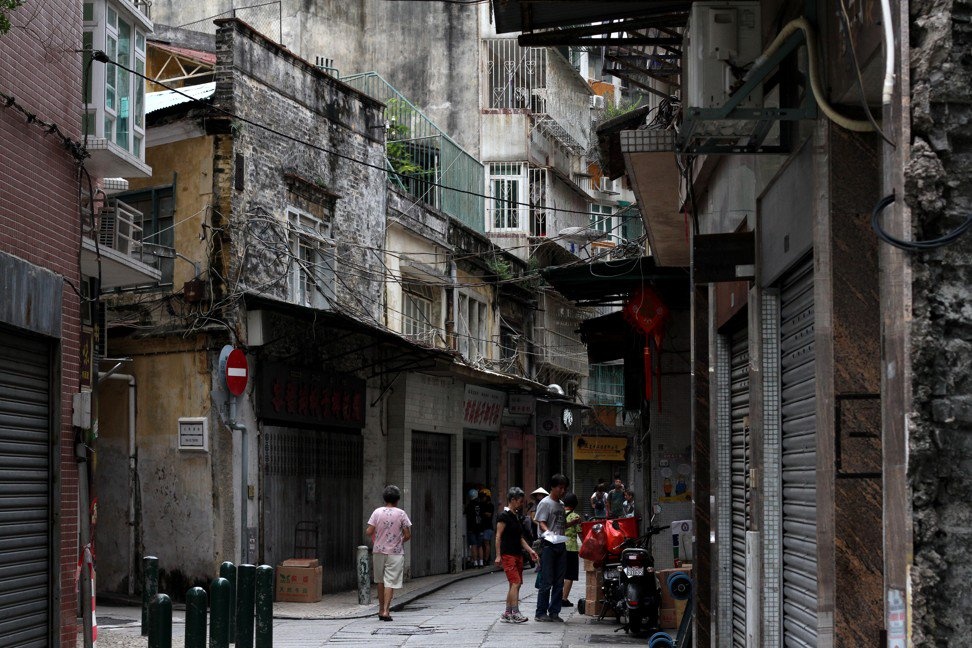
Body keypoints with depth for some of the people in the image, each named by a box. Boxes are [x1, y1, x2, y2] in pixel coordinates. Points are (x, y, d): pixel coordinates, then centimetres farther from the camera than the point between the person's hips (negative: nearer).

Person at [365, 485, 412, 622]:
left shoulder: (377, 512, -3)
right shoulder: (401, 514, -6)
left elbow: (369, 532, -6)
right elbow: (408, 535, -7)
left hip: (379, 551, 2)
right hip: (395, 553, -2)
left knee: (381, 581, 16)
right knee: (390, 582, -2)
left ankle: (381, 609, 22)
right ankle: (386, 611, -10)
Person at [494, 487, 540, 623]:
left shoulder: (517, 516, 17)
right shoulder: (504, 516, -9)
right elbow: (498, 536, -11)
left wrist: (530, 550, 12)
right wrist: (498, 555, -15)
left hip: (518, 554, 9)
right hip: (507, 554, -9)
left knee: (515, 585, 8)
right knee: (515, 583, -15)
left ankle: (507, 614, 12)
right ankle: (515, 613, -17)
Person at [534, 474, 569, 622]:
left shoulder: (561, 505, 20)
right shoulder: (545, 503, -4)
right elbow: (541, 523, -12)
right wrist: (549, 533, -29)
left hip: (561, 545, 8)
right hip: (548, 545, -8)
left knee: (559, 582, 7)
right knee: (546, 581, -7)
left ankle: (554, 611, 13)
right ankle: (541, 612, -2)